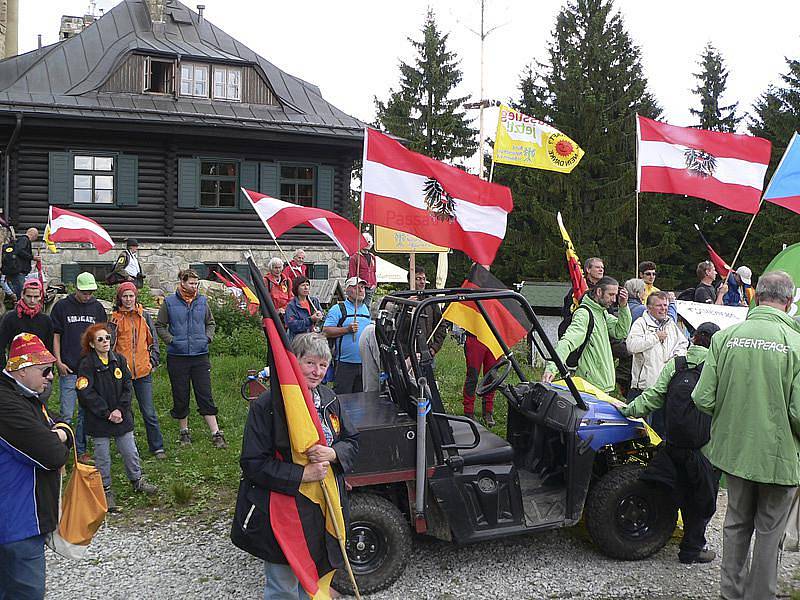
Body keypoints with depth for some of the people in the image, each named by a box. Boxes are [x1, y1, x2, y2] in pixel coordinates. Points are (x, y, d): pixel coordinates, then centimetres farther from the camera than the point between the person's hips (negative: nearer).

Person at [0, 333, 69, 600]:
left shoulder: (26, 397, 11)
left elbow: (64, 430, 17)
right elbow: (53, 456, -27)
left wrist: (58, 436, -7)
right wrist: (58, 442, -3)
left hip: (27, 517, 10)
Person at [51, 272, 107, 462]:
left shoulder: (97, 307, 8)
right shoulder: (62, 306, 0)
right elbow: (55, 335, 2)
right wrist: (58, 362, -6)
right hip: (68, 370, -3)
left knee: (86, 412, 9)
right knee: (67, 414, -2)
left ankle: (81, 450, 19)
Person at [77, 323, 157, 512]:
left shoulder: (119, 360, 3)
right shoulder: (87, 365, -10)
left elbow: (127, 387, 1)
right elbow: (86, 393, -16)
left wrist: (120, 410, -11)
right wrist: (107, 414, -17)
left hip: (122, 417, 4)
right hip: (98, 420, -4)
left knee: (130, 452, 11)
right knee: (102, 457, 5)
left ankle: (137, 480, 31)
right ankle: (106, 490, 19)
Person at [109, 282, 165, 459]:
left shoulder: (144, 316, 7)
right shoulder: (115, 318, 1)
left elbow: (153, 340, 12)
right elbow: (109, 344, 2)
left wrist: (153, 361, 5)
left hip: (143, 371, 0)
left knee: (149, 412, 1)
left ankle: (157, 447, 8)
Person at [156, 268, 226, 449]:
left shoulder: (202, 301, 5)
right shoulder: (170, 302, -2)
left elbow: (211, 323, 18)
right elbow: (159, 326, 5)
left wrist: (208, 337, 2)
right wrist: (171, 340, -7)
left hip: (200, 355, 1)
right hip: (177, 356, -1)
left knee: (205, 396, -1)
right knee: (181, 397, 8)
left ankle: (216, 434, 1)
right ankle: (184, 432, 24)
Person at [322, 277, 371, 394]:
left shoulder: (368, 310, 17)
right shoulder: (338, 309, -3)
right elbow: (326, 331, -11)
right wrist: (347, 329, -18)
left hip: (365, 363, 6)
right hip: (345, 363, -5)